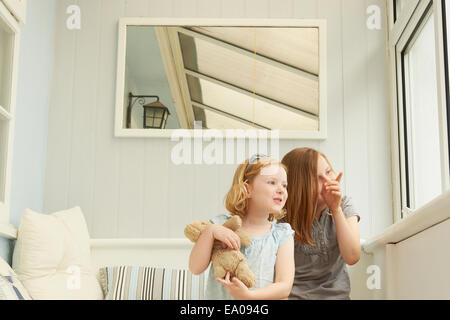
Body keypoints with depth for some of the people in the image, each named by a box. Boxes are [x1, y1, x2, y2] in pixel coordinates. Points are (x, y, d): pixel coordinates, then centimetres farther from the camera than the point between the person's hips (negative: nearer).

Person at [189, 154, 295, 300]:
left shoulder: (282, 235, 4)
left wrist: (247, 295, -17)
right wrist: (210, 231, -14)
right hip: (219, 296, 1)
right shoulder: (222, 225, 4)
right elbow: (195, 268, -2)